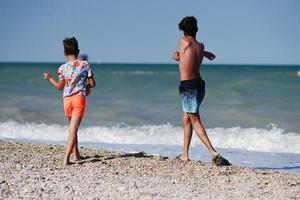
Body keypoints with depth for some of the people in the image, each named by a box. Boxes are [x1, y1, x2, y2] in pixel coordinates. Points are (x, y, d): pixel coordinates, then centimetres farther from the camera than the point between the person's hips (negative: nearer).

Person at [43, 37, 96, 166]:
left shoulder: (63, 68, 0)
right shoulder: (85, 65, -1)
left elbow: (60, 87, 7)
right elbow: (92, 83, 0)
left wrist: (49, 78, 21)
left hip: (67, 99, 2)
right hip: (79, 98, -2)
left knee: (72, 128, 22)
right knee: (73, 129, -6)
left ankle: (76, 154, 31)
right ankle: (66, 159, -17)